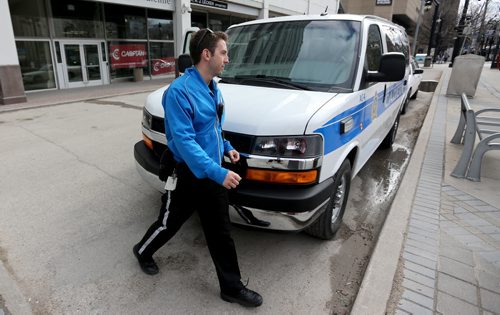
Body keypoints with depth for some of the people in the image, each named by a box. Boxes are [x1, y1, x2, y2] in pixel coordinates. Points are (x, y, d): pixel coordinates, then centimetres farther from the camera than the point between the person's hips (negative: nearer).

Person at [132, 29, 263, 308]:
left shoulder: (213, 88, 7)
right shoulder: (179, 91, -22)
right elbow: (184, 141, -28)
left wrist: (227, 148, 11)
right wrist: (217, 173, -32)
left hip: (213, 174, 7)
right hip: (187, 176, -7)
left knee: (221, 233, 13)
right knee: (169, 224, 17)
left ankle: (232, 288, 27)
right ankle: (143, 252, 50)